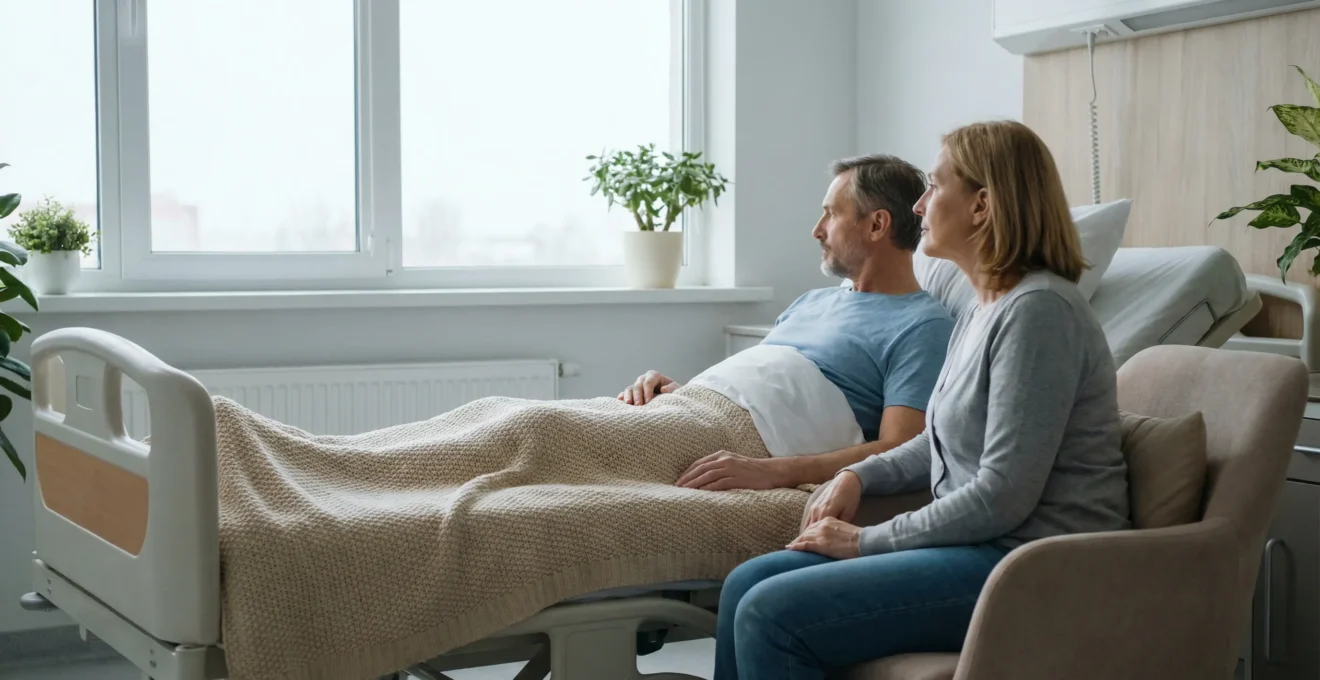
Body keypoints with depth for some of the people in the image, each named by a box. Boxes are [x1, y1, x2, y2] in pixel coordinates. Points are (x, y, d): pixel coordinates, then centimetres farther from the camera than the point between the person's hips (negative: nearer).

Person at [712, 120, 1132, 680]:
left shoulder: (1039, 309, -17)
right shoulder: (984, 308, 14)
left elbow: (1003, 497, -21)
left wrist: (867, 541, -12)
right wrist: (857, 477, 9)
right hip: (977, 544, 10)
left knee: (771, 615, -19)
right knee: (746, 585, 3)